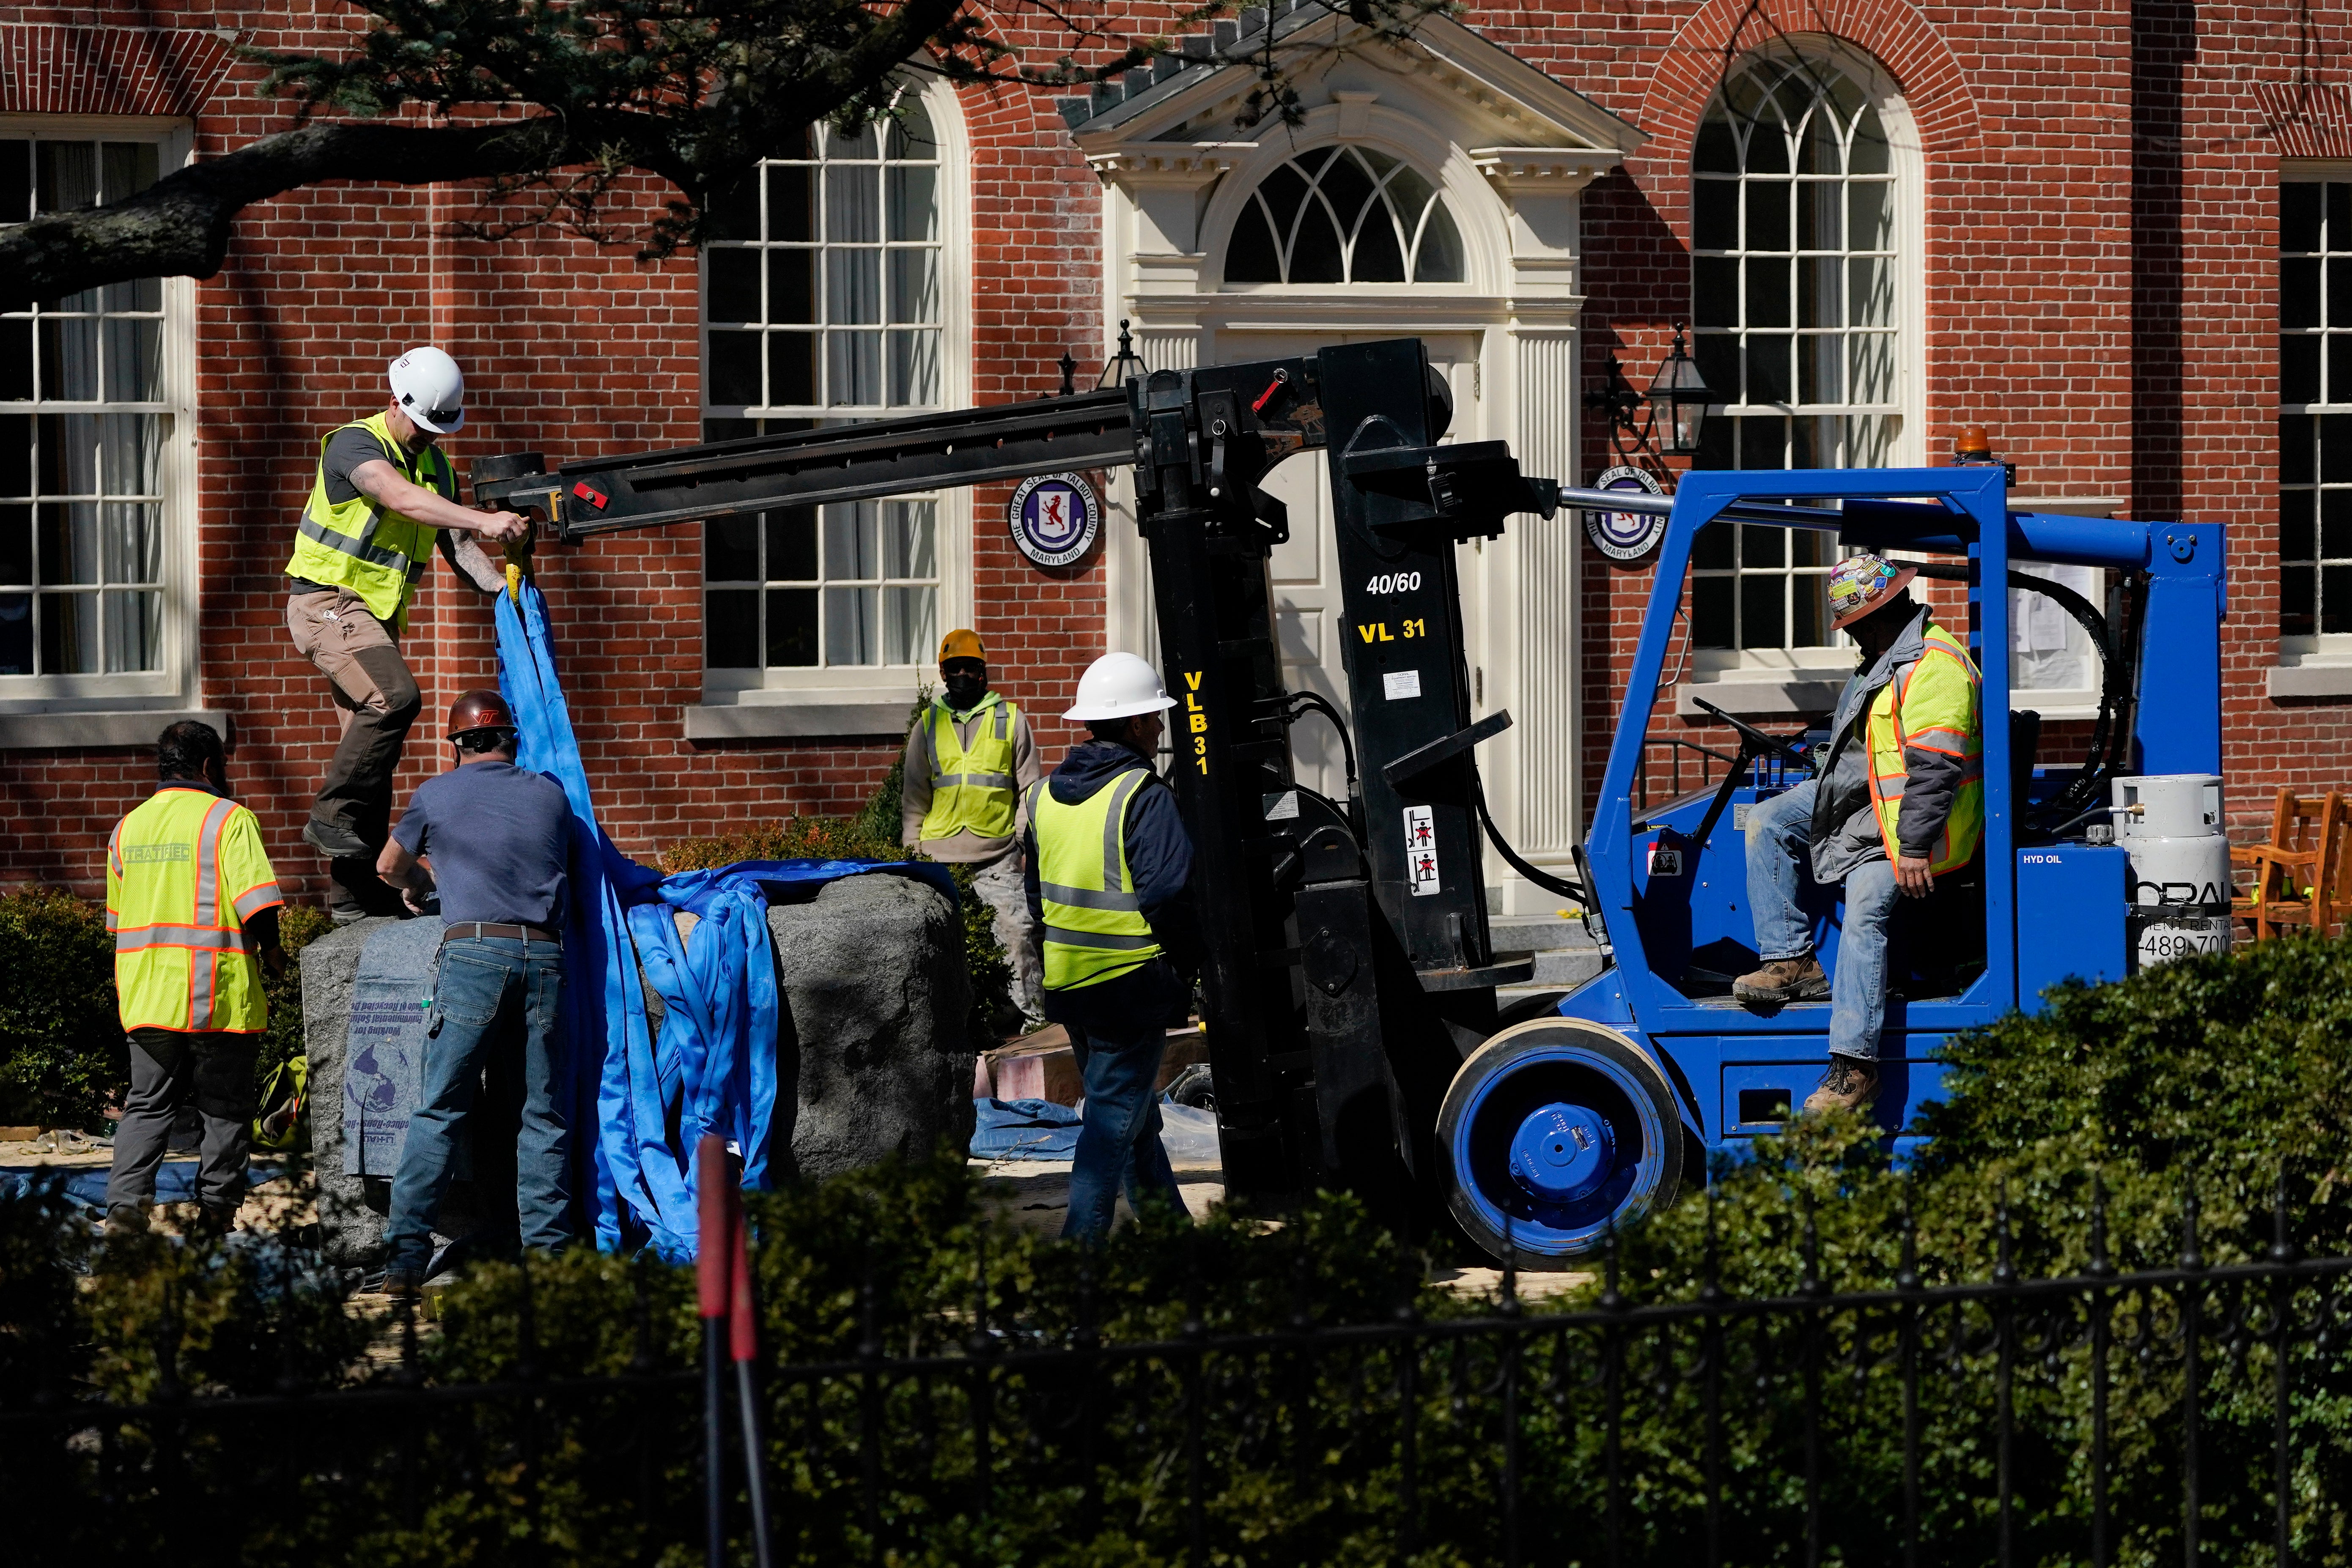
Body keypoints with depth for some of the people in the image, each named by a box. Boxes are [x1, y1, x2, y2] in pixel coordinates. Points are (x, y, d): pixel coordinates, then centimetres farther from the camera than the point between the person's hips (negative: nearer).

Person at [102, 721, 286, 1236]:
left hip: (146, 995, 5)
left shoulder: (128, 827, 12)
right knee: (226, 1112, 6)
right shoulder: (229, 820, -7)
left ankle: (125, 1204, -8)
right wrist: (272, 953, 1)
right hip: (220, 997, -5)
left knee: (147, 1106, 8)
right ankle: (215, 1218, 7)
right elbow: (258, 904, -17)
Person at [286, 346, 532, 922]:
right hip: (327, 600, -9)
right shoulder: (355, 444, -14)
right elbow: (401, 499, -32)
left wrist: (505, 589, -10)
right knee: (395, 696, -29)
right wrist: (485, 521, -42)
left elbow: (456, 544, 9)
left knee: (373, 745, 7)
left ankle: (355, 893, 10)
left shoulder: (435, 464, 12)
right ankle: (332, 816, -21)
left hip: (378, 614, 9)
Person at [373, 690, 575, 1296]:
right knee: (544, 1115, 8)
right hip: (546, 953, 2)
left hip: (475, 950, -2)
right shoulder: (550, 793, 17)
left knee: (439, 1110, 0)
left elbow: (390, 867, 26)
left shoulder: (437, 795, 11)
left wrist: (422, 883, 50)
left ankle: (405, 1258, -6)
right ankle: (547, 1256, 4)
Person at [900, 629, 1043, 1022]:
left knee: (1018, 932, -9)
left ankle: (1030, 1015, -4)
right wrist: (911, 853, 8)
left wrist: (1026, 843, 0)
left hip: (999, 858, -2)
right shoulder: (927, 725, 13)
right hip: (940, 857, 2)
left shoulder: (1011, 720, 8)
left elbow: (1029, 789, 9)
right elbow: (914, 796, 15)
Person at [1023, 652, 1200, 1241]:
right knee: (1116, 1117, -3)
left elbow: (1036, 896, 15)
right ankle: (1083, 1243, -9)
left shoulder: (1045, 795, 9)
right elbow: (1167, 892, -20)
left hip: (1067, 983, 8)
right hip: (1133, 983, -8)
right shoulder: (1143, 796, -15)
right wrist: (1188, 961, -7)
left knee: (1134, 1111, 20)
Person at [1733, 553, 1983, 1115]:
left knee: (1866, 910, -26)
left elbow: (1935, 766, -26)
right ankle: (1792, 964, 4)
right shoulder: (1886, 659, 16)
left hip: (1907, 817, -11)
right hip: (1859, 796, 11)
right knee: (1768, 822, 10)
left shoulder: (1933, 667, -20)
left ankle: (1854, 1067, -33)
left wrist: (1914, 846, -29)